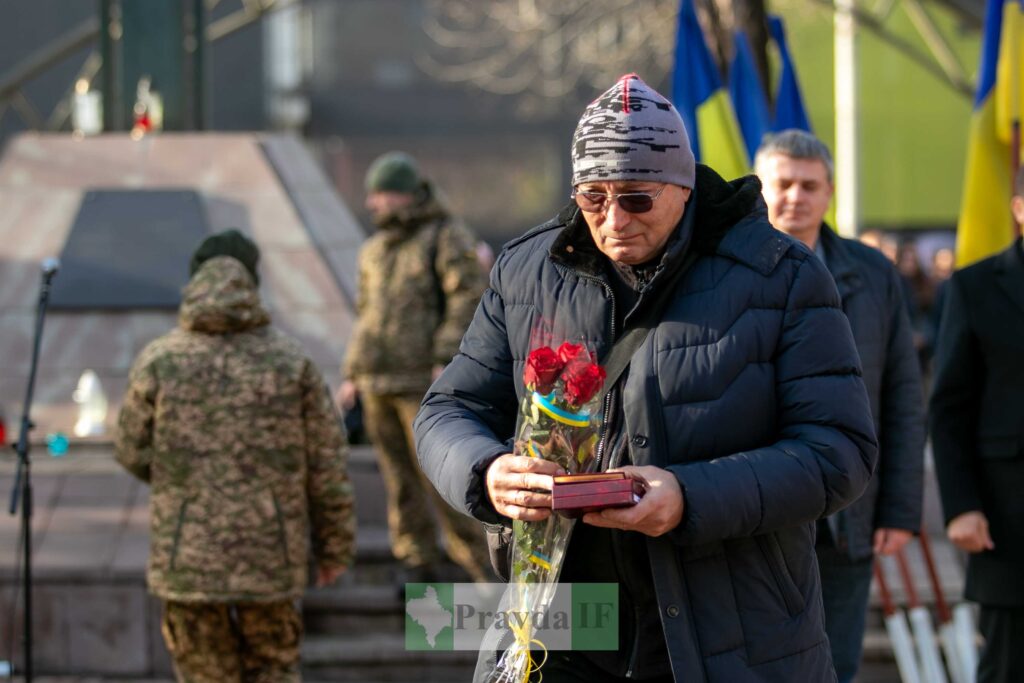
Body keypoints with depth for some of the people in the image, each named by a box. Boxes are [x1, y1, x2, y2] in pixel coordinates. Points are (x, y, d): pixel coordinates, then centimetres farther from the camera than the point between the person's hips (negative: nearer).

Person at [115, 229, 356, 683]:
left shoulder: (159, 361, -5)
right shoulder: (291, 361, -3)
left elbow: (132, 451, 5)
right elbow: (327, 465, 0)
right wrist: (335, 546, 13)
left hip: (188, 555, 0)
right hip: (270, 553, 1)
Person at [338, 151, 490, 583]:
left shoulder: (447, 238, -5)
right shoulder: (375, 251, 18)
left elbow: (470, 297, -14)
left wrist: (446, 361, -22)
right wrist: (352, 376, 17)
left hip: (424, 382, -7)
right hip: (379, 385, 7)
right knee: (400, 482, 6)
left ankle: (477, 560, -1)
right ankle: (420, 566, 11)